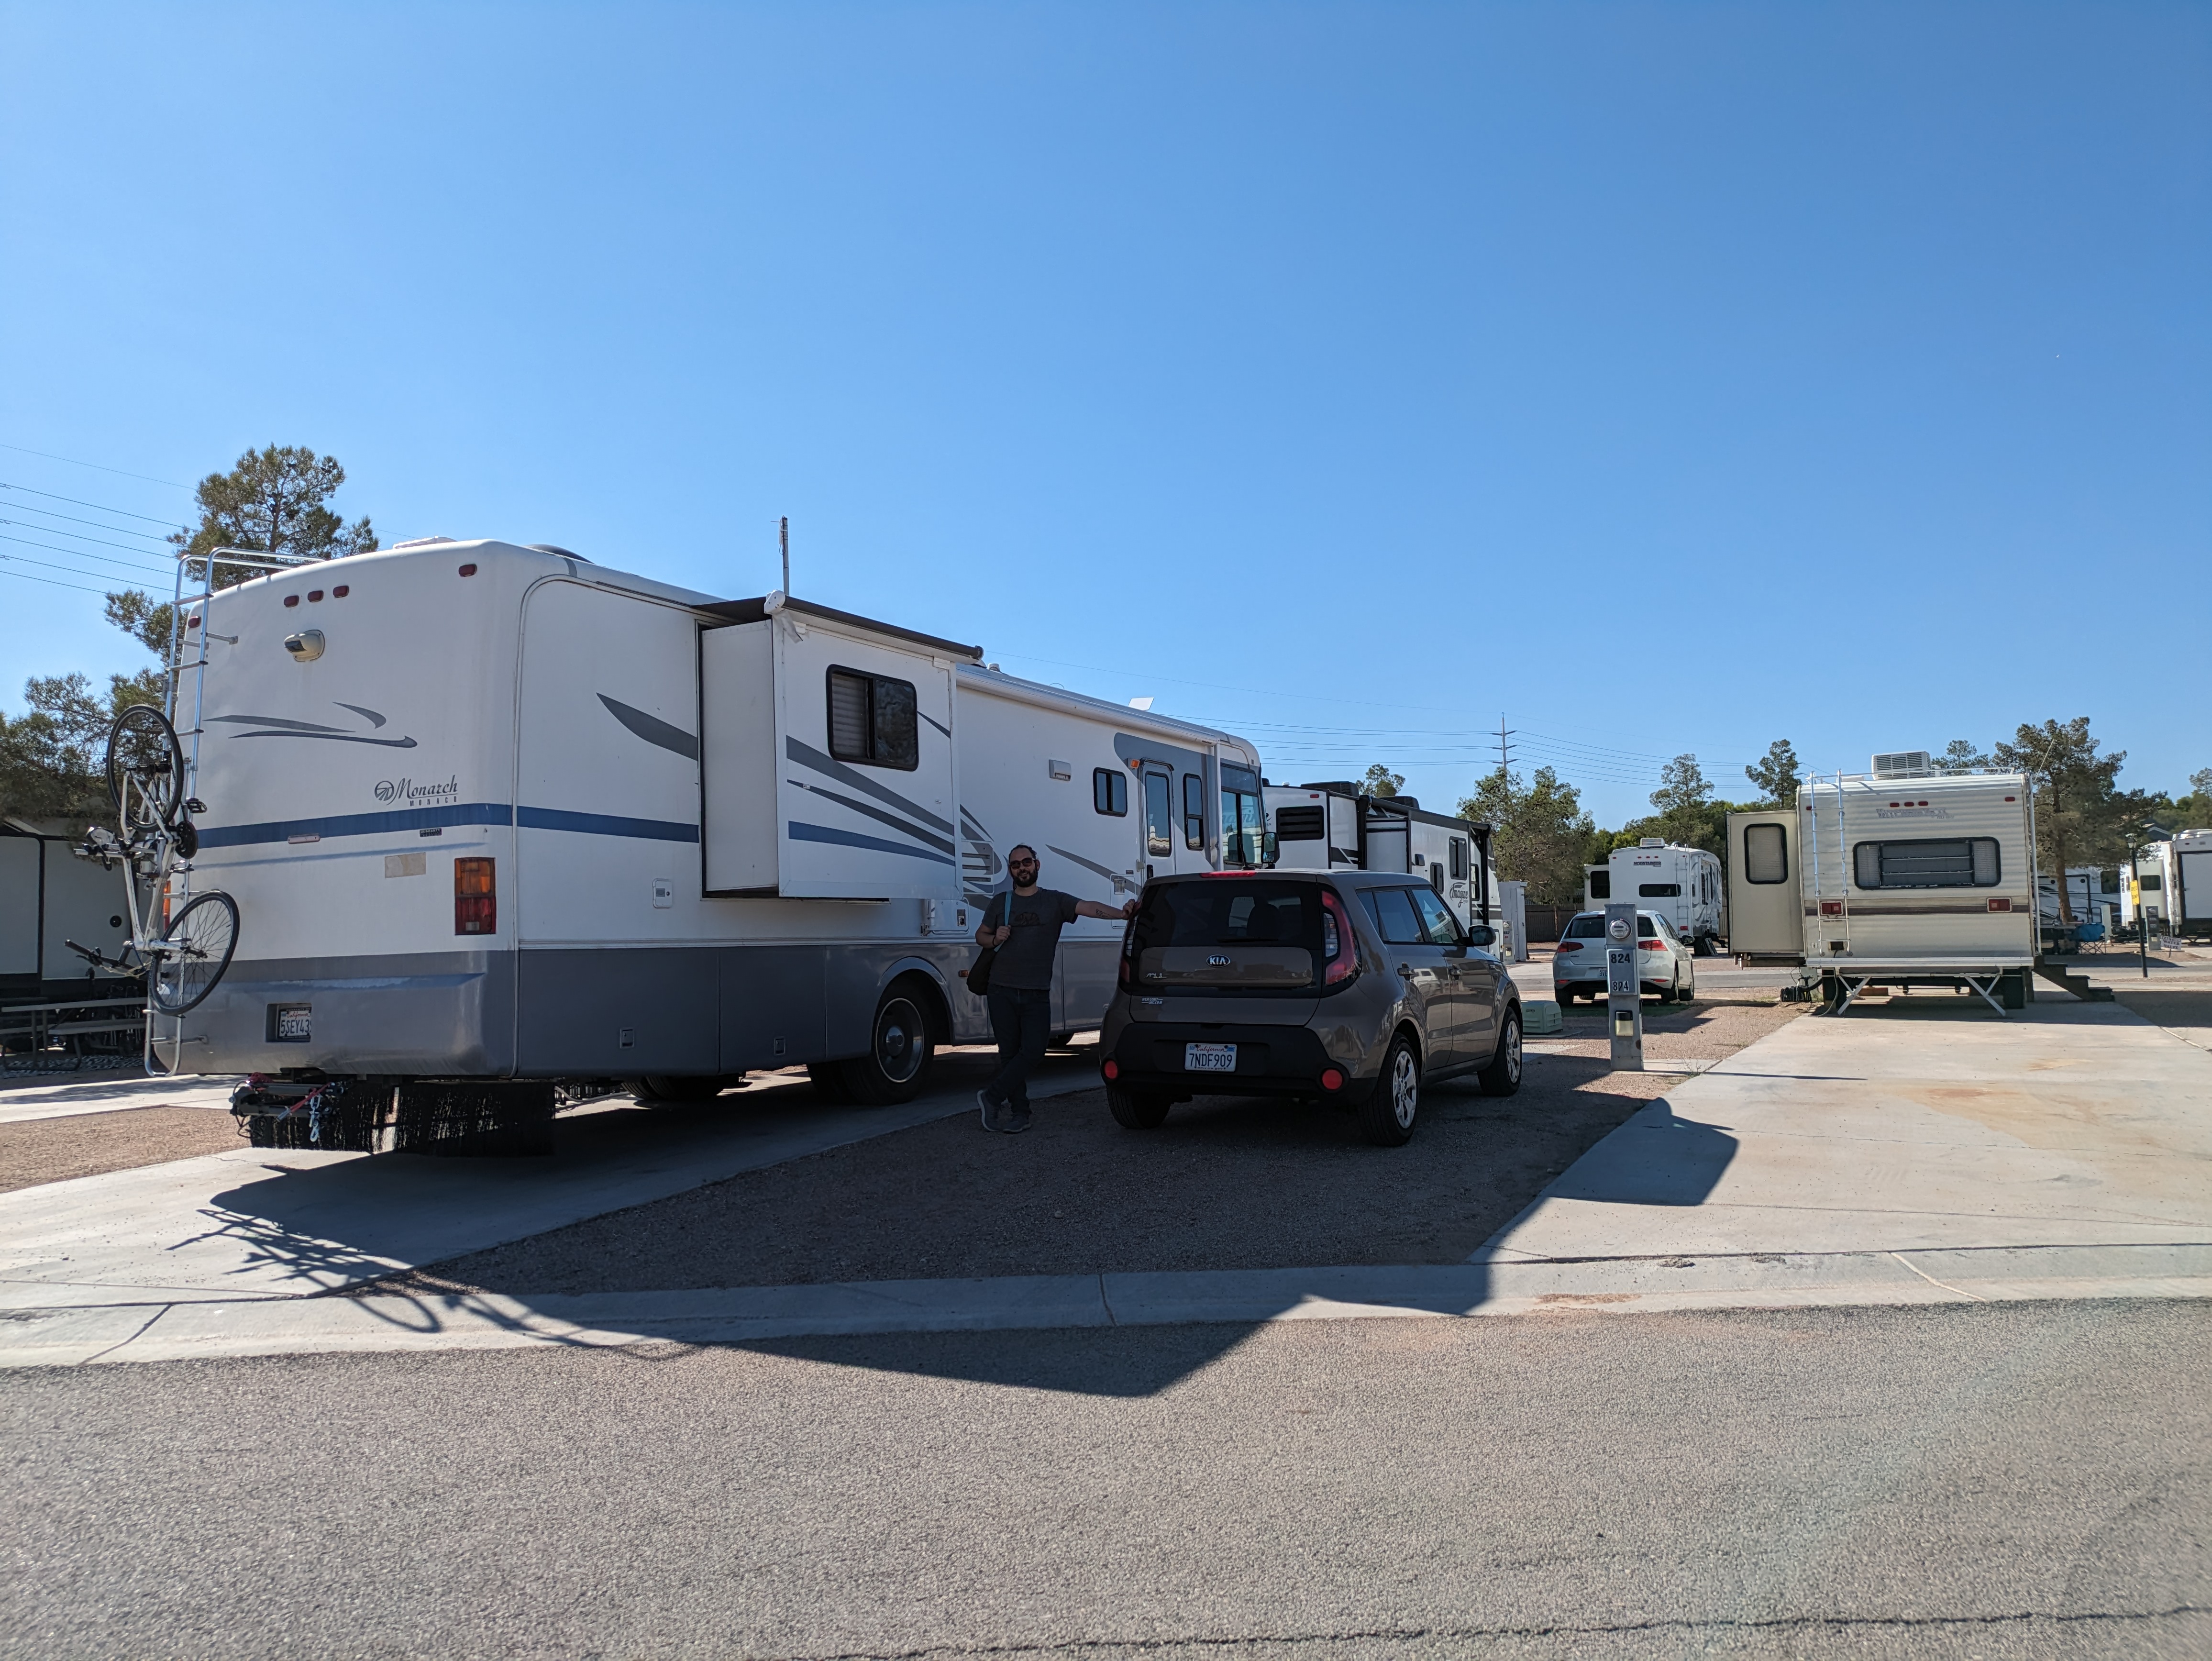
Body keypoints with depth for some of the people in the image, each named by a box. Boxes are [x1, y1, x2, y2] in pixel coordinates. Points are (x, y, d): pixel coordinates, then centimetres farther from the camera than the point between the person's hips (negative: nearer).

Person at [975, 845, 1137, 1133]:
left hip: (1037, 994, -1)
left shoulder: (1055, 901, 6)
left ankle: (992, 1098, 2)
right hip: (1002, 991, 1)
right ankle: (1019, 1113, 10)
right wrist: (995, 939, -3)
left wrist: (1121, 913, -24)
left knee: (1033, 1050, -11)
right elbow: (980, 936, 21)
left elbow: (1090, 908, -8)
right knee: (1009, 1053, 2)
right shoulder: (1000, 903, 12)